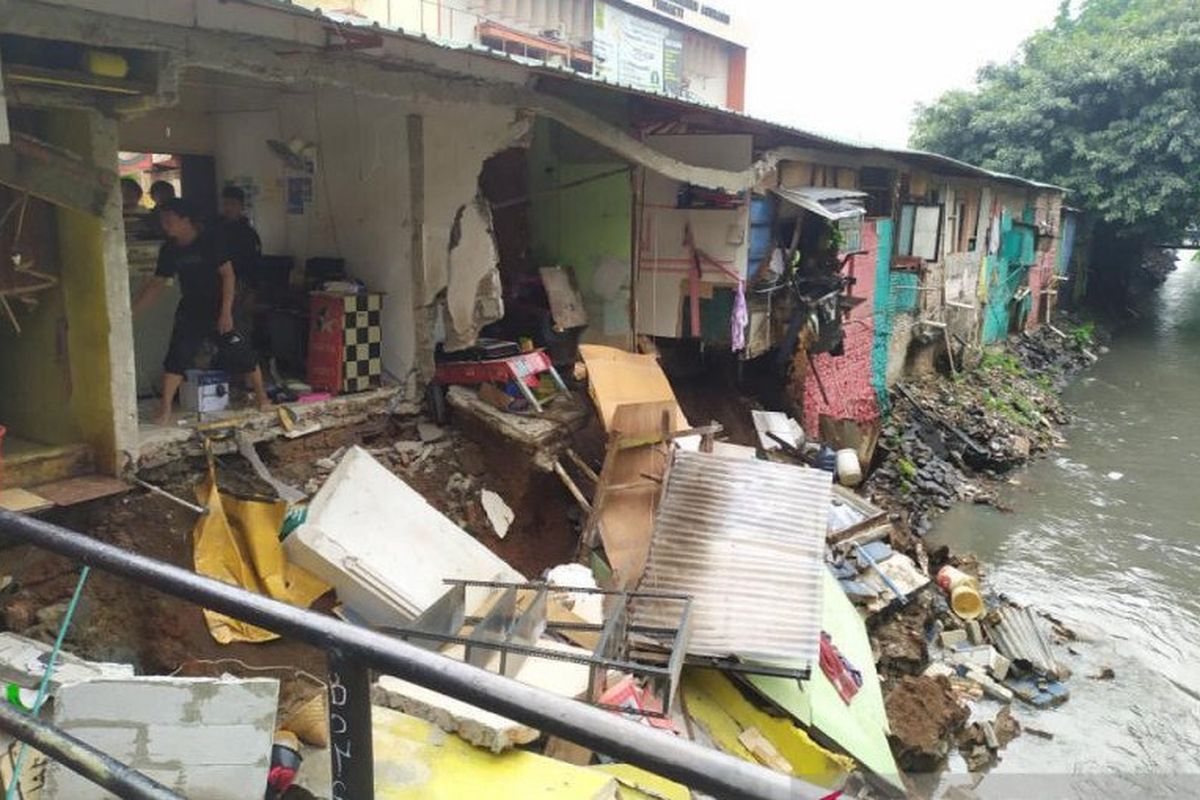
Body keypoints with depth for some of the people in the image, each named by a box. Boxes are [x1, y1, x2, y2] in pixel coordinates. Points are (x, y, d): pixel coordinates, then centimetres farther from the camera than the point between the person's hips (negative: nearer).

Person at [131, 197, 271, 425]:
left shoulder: (210, 240, -14)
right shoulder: (170, 249, 1)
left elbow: (227, 274, -16)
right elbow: (157, 284, 8)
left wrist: (226, 311, -20)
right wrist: (133, 310, 4)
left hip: (218, 309, -4)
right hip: (190, 311, 4)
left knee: (242, 355, -1)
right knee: (176, 359, -2)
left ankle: (262, 396, 18)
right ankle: (166, 410, 5)